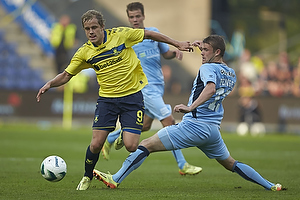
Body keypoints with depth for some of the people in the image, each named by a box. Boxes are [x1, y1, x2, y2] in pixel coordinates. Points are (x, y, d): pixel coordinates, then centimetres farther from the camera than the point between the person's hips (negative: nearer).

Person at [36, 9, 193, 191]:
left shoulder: (120, 34, -10)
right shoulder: (85, 52, -2)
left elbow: (149, 34, 3)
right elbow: (66, 75, 7)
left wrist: (177, 44, 6)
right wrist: (50, 84, -12)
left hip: (132, 96, -2)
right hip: (107, 99, 2)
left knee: (131, 146, -13)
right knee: (96, 144, -7)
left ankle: (124, 136, 24)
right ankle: (87, 178, 20)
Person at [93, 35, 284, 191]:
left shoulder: (207, 68, -8)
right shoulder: (231, 74, 15)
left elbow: (210, 88, -30)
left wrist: (191, 107, -37)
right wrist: (205, 49, 32)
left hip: (194, 125, -8)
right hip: (214, 129, 8)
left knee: (146, 144, -8)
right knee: (231, 164, 25)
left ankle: (116, 179, -16)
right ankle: (270, 186, 19)